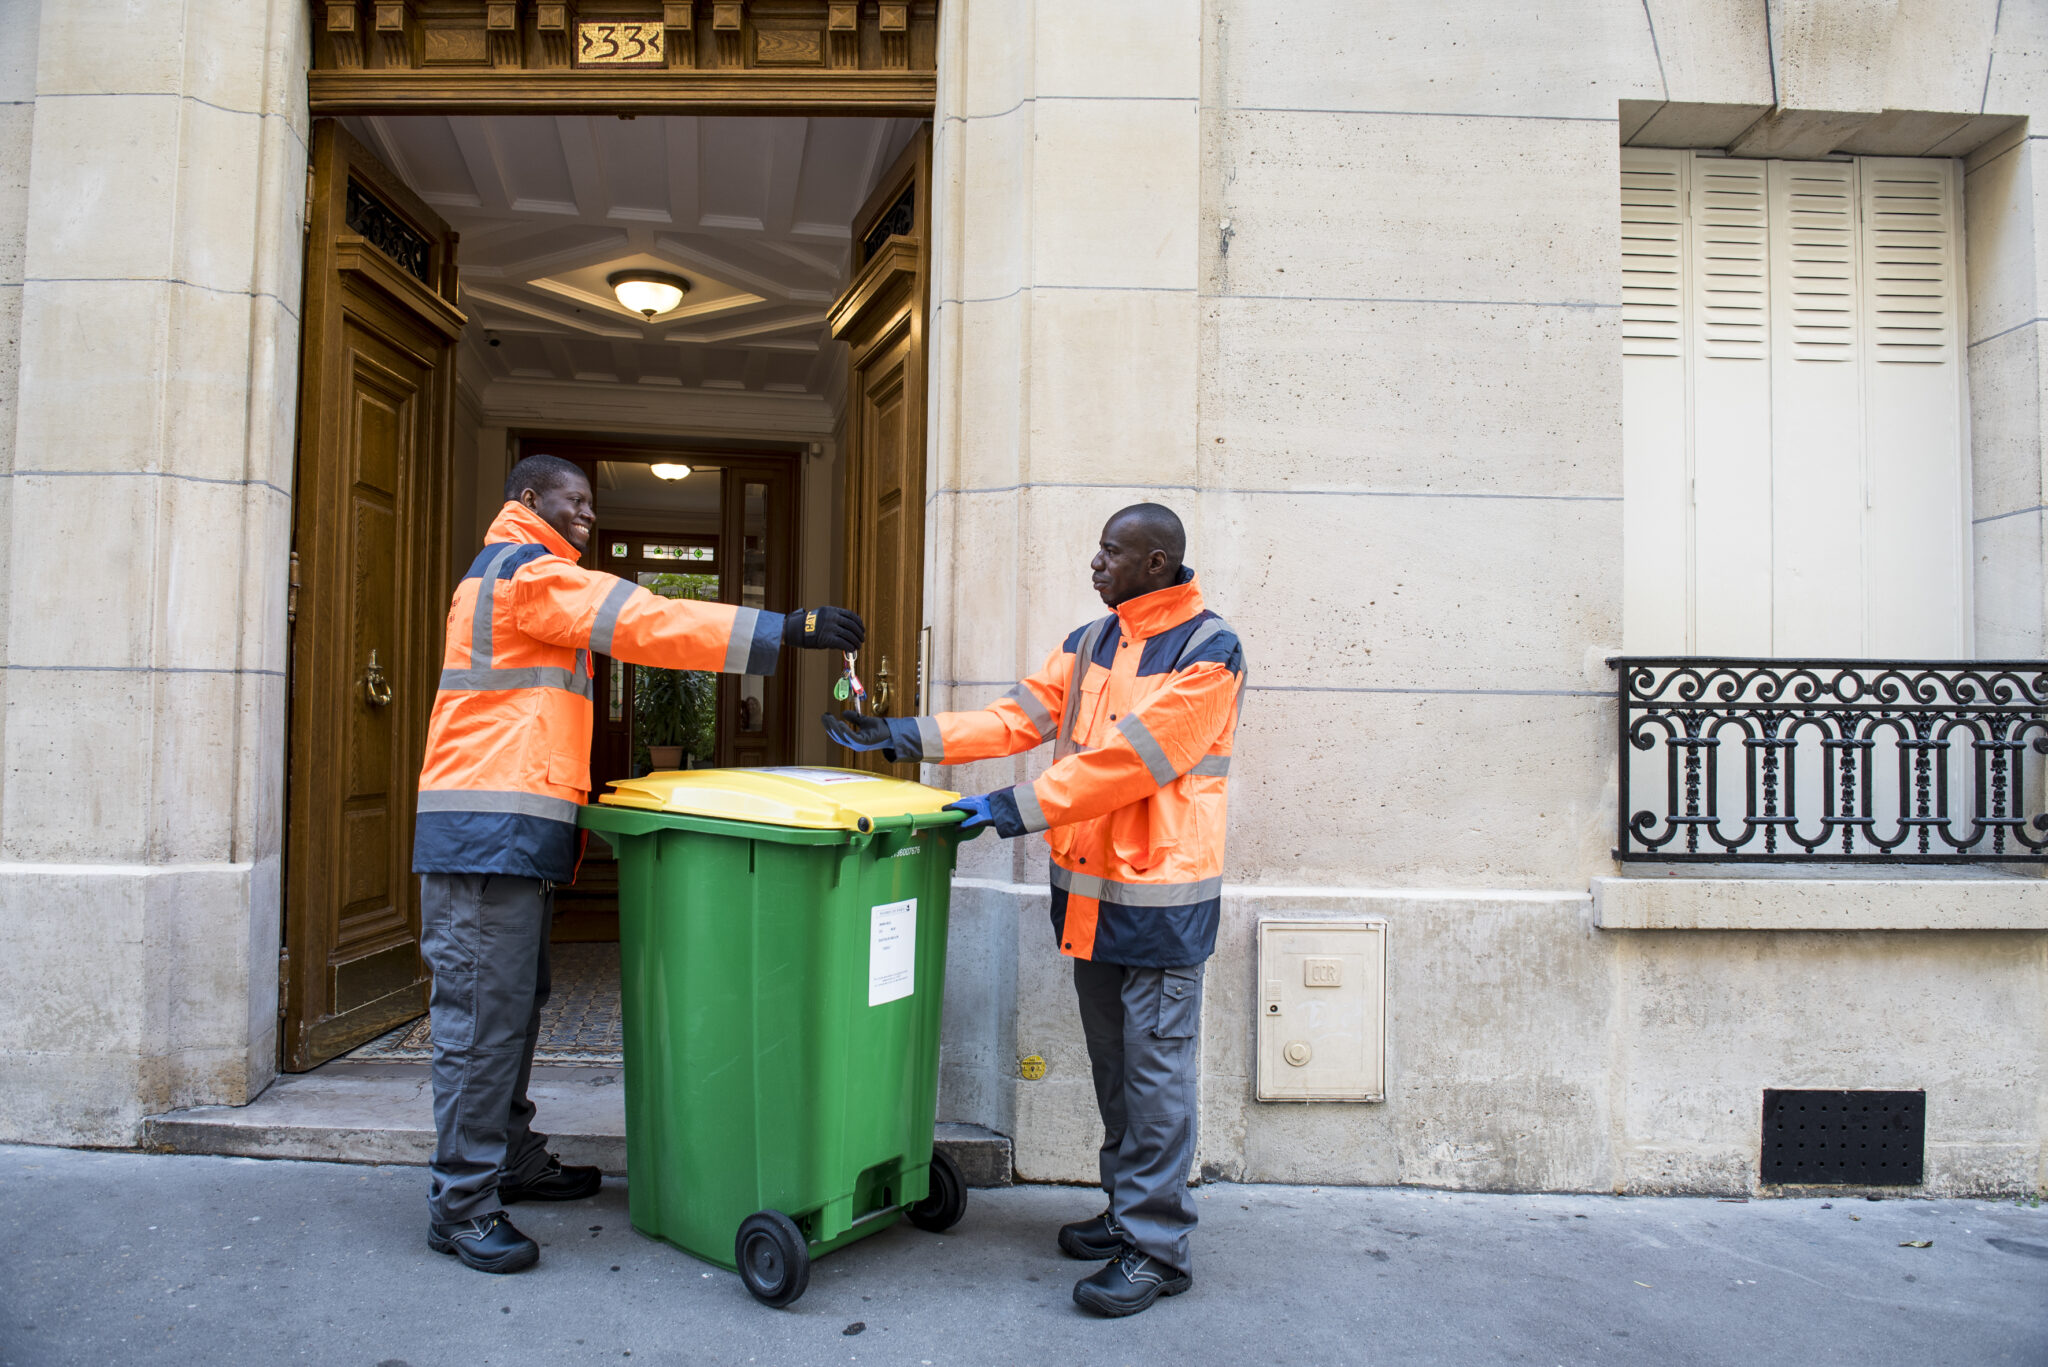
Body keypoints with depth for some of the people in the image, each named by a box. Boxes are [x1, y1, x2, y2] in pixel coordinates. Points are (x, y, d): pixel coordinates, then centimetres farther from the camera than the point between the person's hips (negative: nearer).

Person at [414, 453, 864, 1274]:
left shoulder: (514, 574, 26)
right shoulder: (527, 570, -8)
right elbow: (644, 623, -18)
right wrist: (784, 630, -21)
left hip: (510, 834, 11)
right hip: (489, 831, -11)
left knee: (512, 1007, 16)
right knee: (483, 1015, -7)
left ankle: (511, 1160, 27)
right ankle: (460, 1206, 0)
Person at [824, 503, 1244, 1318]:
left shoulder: (1208, 653, -12)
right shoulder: (1089, 646, 12)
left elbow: (1130, 758, -20)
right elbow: (1015, 718, 7)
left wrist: (1018, 807, -21)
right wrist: (901, 736, 0)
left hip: (1161, 897, -7)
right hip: (1088, 886, 8)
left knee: (1156, 1068, -1)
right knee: (1112, 1062, 17)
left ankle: (1158, 1248, 10)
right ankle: (1129, 1210, 31)